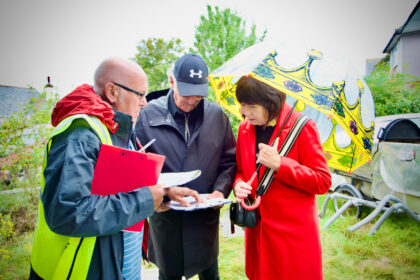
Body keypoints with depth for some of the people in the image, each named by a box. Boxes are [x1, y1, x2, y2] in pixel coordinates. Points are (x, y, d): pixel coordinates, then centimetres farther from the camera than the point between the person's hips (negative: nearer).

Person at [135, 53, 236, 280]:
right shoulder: (149, 115, -7)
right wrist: (166, 188, -18)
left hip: (205, 215, 1)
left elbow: (229, 159, 5)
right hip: (165, 214, -1)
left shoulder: (216, 115, -2)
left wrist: (221, 189, -11)